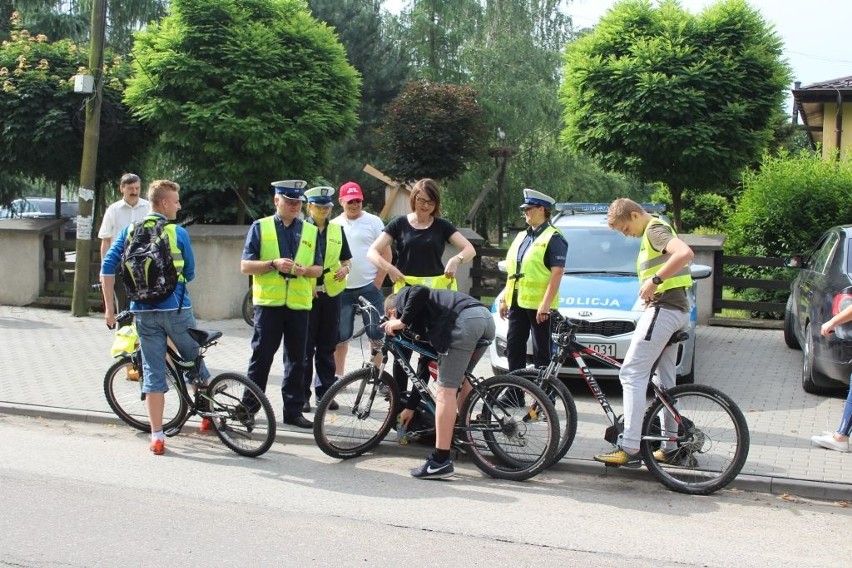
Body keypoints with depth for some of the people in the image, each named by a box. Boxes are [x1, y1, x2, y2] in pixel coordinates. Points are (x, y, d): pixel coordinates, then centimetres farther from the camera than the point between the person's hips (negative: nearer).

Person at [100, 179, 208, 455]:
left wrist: (109, 307, 2)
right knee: (195, 361, 17)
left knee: (153, 372, 6)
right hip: (176, 308, -2)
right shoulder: (178, 232, -4)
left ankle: (157, 436, 4)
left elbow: (108, 266, -1)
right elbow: (189, 274, 4)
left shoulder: (130, 231, 5)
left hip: (143, 311, 3)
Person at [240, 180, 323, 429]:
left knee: (297, 360, 7)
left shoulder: (311, 231, 11)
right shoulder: (260, 227, 3)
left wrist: (304, 270, -10)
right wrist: (273, 264, -16)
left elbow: (318, 269, 12)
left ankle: (293, 410, 15)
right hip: (268, 302, -3)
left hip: (299, 304, 3)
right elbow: (245, 266, -1)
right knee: (261, 357, 2)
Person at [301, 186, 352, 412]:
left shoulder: (337, 230, 12)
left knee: (327, 346, 8)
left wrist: (346, 268, -6)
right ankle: (303, 394, 5)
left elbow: (346, 258, 17)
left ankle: (325, 391, 17)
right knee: (305, 346, -2)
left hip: (331, 293, 4)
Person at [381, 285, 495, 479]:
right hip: (487, 318, 9)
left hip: (464, 321, -9)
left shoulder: (402, 298, 22)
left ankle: (440, 462, -4)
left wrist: (402, 321, 4)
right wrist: (411, 407, 46)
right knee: (460, 379, 30)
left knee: (446, 391, -4)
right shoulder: (423, 319, 39)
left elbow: (420, 292, -5)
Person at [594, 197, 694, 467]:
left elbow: (685, 253, -28)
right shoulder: (654, 232, 21)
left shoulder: (655, 229, -11)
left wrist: (654, 280, -27)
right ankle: (670, 446, 19)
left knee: (632, 374, -13)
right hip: (676, 309, 11)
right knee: (666, 381, 14)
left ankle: (630, 449, -18)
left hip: (663, 308, -11)